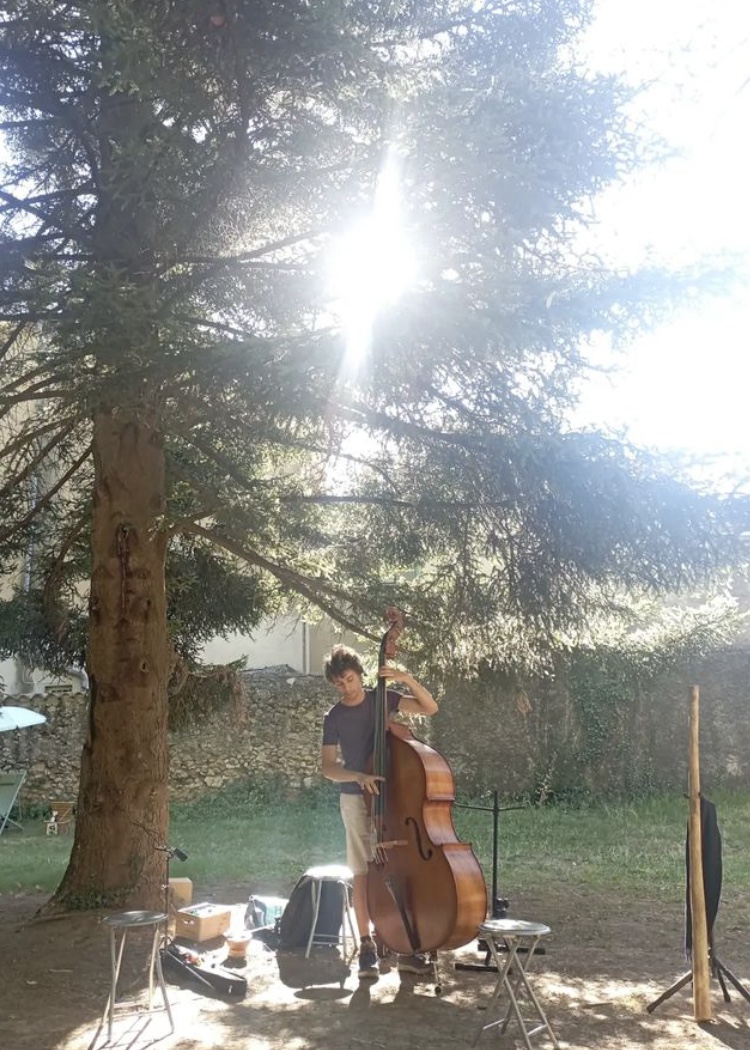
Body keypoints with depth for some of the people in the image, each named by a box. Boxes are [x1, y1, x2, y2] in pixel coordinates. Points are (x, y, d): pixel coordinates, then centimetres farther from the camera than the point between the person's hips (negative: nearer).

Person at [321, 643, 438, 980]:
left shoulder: (382, 699, 1)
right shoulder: (334, 718, -1)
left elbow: (430, 708, -4)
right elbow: (328, 767, -4)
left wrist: (407, 679, -18)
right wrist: (357, 776, -22)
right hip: (357, 801, -1)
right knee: (363, 874, 1)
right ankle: (367, 946, 10)